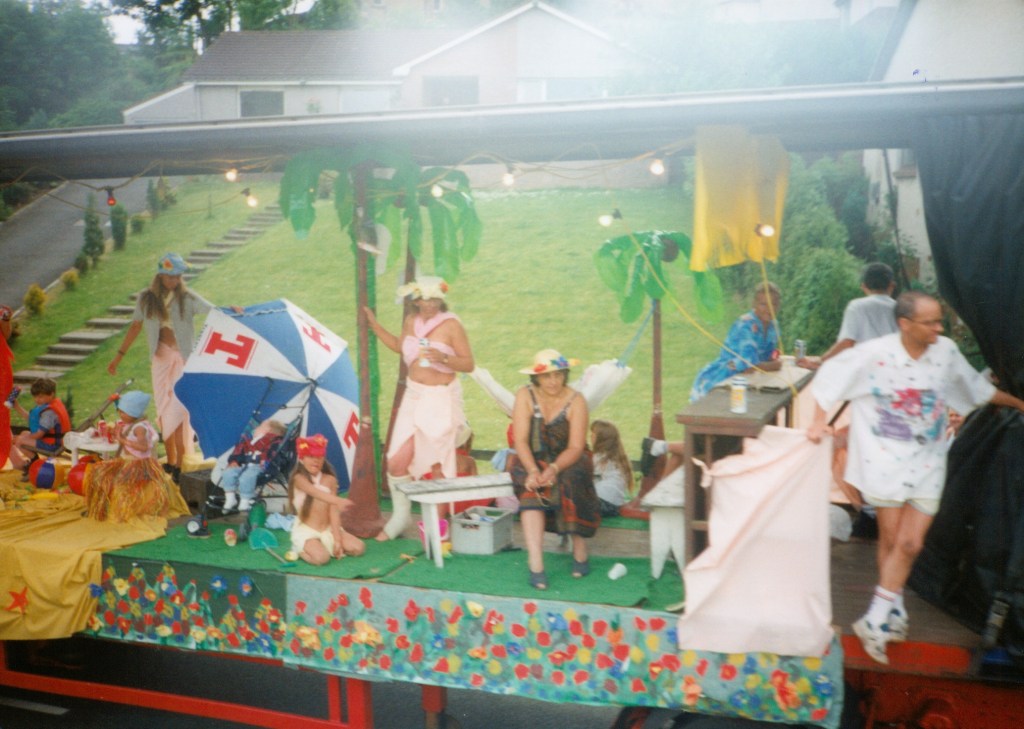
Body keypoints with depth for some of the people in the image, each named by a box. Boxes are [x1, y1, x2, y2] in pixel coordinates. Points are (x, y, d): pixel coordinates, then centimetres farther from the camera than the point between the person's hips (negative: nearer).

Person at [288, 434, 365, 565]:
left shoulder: (329, 480, 2)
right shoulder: (299, 479, -11)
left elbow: (333, 511, -2)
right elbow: (315, 492, -32)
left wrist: (337, 539, -9)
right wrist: (338, 500, -51)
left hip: (328, 530, 5)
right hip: (306, 531, -5)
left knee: (358, 547, -11)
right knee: (321, 558, -31)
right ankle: (301, 550, 2)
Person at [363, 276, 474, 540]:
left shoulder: (451, 325, -11)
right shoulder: (410, 321, 5)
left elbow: (469, 364, -11)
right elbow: (399, 346, 25)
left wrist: (443, 357, -27)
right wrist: (374, 325, 21)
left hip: (441, 399, -5)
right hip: (413, 396, 5)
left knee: (438, 465, 3)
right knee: (396, 461, 2)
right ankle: (401, 514, 22)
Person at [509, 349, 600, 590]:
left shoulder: (576, 401, -9)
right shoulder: (525, 396, -7)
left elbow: (576, 447, -14)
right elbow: (520, 439, -13)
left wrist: (554, 469, -32)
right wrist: (533, 471, -29)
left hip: (568, 461, 0)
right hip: (532, 461, 0)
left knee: (569, 482, -33)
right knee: (531, 489, -31)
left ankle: (580, 550, -16)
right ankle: (535, 565, -38)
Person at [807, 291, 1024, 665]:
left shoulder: (946, 351, -2)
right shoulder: (875, 354, -14)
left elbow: (976, 387, 16)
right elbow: (829, 375, -3)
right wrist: (819, 421, -8)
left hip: (928, 463, 3)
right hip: (887, 461, -3)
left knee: (910, 544, -2)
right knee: (891, 538, 4)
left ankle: (876, 621, 9)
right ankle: (894, 614, 25)